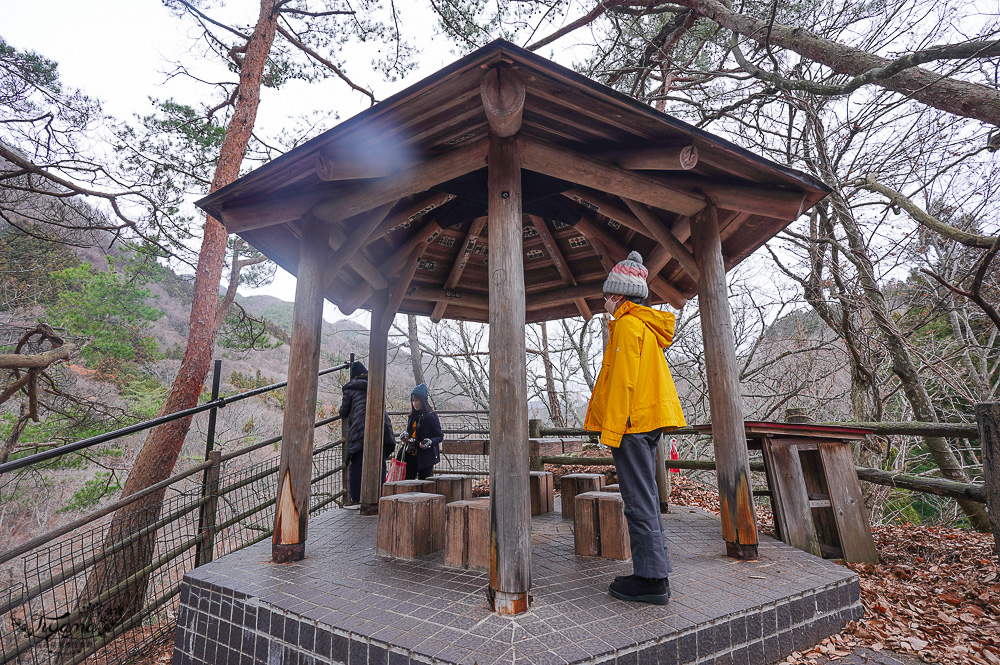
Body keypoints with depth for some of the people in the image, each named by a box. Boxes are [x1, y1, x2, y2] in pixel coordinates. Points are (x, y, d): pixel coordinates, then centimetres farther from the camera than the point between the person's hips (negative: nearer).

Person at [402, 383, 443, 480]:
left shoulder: (431, 416, -8)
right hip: (411, 456, 6)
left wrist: (431, 441, -24)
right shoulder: (412, 416, 11)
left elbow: (440, 436, -5)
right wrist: (406, 435, 2)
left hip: (426, 457, -6)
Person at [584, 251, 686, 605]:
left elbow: (623, 381, -18)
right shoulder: (647, 324, 19)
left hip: (631, 423, -10)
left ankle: (651, 580, 5)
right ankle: (652, 574, 23)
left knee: (639, 502, -4)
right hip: (648, 421, 10)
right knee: (644, 499, 14)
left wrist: (611, 429, -16)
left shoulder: (627, 324, -11)